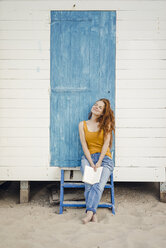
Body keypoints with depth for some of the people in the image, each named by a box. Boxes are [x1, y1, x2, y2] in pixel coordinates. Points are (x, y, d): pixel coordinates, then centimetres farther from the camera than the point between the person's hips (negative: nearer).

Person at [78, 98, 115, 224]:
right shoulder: (82, 124, 12)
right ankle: (94, 213, -29)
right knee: (89, 184, -27)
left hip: (105, 158, -1)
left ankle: (89, 212, -35)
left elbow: (106, 144, -1)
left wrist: (99, 163, -12)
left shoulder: (106, 124, 8)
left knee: (99, 184, -27)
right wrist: (91, 163, -10)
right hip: (88, 157, 1)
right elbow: (84, 145, 3)